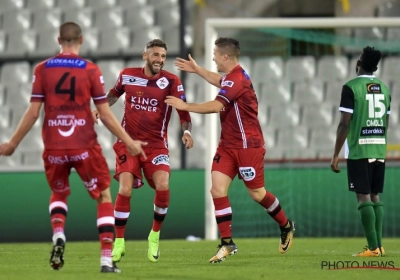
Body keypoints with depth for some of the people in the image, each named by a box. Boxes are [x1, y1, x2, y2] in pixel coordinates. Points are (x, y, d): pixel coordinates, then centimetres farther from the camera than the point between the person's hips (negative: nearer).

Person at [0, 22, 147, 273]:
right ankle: (107, 259, 3)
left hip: (54, 148, 2)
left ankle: (58, 236, -2)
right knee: (104, 197, 13)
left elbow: (33, 112, -1)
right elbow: (105, 114, -3)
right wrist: (129, 142, 8)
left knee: (59, 194, 27)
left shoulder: (42, 69, 0)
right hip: (84, 146, -2)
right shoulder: (91, 70, -4)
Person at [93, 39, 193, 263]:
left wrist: (187, 131, -27)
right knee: (125, 189, -15)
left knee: (162, 186, -21)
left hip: (156, 144, -1)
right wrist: (100, 109, 8)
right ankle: (119, 242, 1)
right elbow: (114, 94, 22)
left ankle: (155, 236, 4)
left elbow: (183, 111, -10)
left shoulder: (171, 81, -6)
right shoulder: (127, 75, 0)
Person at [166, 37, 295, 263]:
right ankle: (227, 243, -2)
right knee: (218, 189, -5)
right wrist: (196, 70, 36)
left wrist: (185, 106, -22)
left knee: (257, 193, 4)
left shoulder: (237, 79, -22)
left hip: (248, 145, -9)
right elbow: (220, 82, 35)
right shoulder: (232, 76, 9)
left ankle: (286, 227, 29)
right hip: (228, 145, 9)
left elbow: (216, 106, -31)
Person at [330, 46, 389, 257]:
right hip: (379, 150, 6)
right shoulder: (384, 88, 11)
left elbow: (345, 124, -12)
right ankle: (379, 245, 8)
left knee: (363, 197, -6)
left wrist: (335, 155, -7)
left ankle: (373, 247, -11)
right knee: (375, 196, 11)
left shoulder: (351, 87, -9)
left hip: (358, 150, -6)